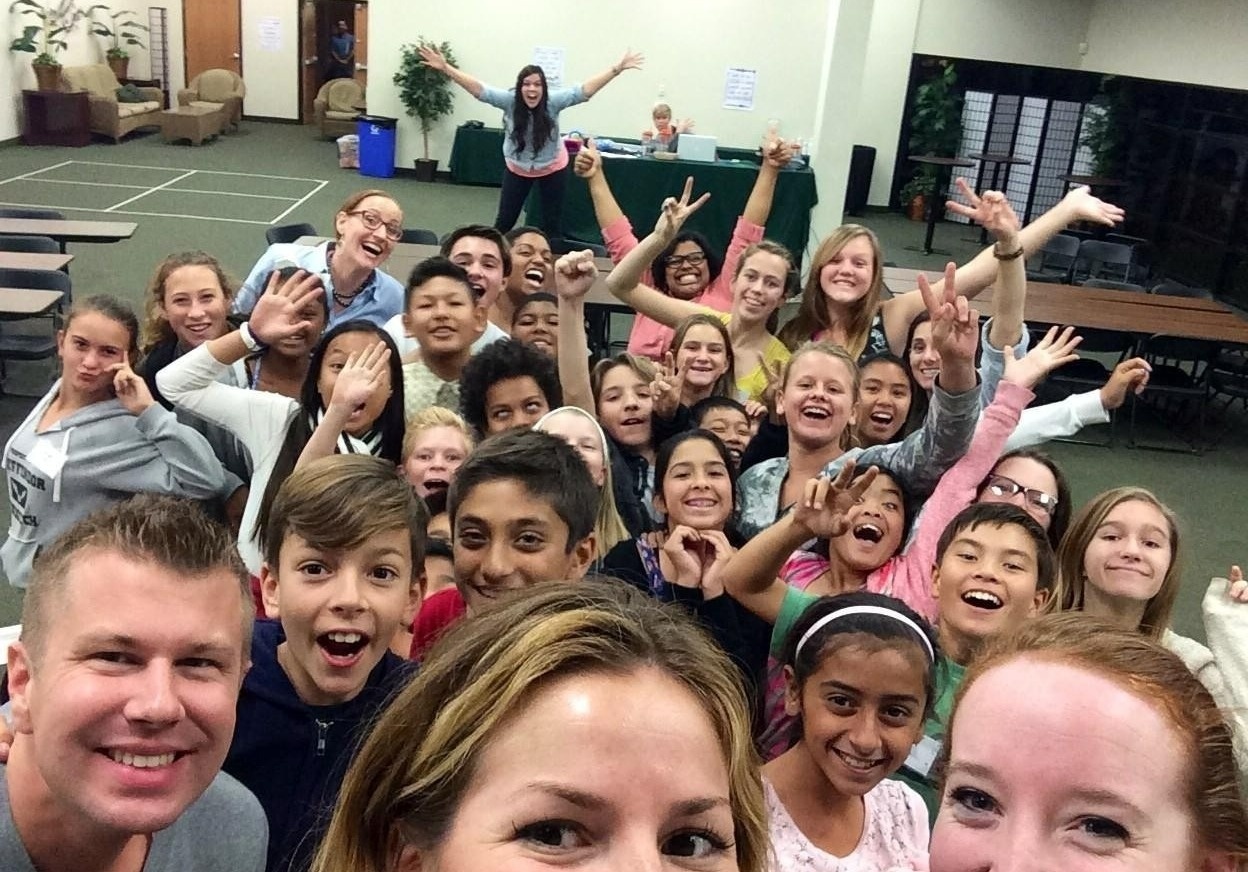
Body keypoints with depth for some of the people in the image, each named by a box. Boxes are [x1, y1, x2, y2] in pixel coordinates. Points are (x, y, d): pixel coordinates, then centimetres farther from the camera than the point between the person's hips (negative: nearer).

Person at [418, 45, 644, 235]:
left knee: (552, 223, 8)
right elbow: (478, 89, -28)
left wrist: (617, 69, -34)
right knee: (504, 220, 9)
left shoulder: (553, 101, -25)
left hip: (552, 168, -1)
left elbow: (586, 89, -27)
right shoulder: (509, 100, -23)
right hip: (517, 169, 1)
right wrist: (445, 68, -37)